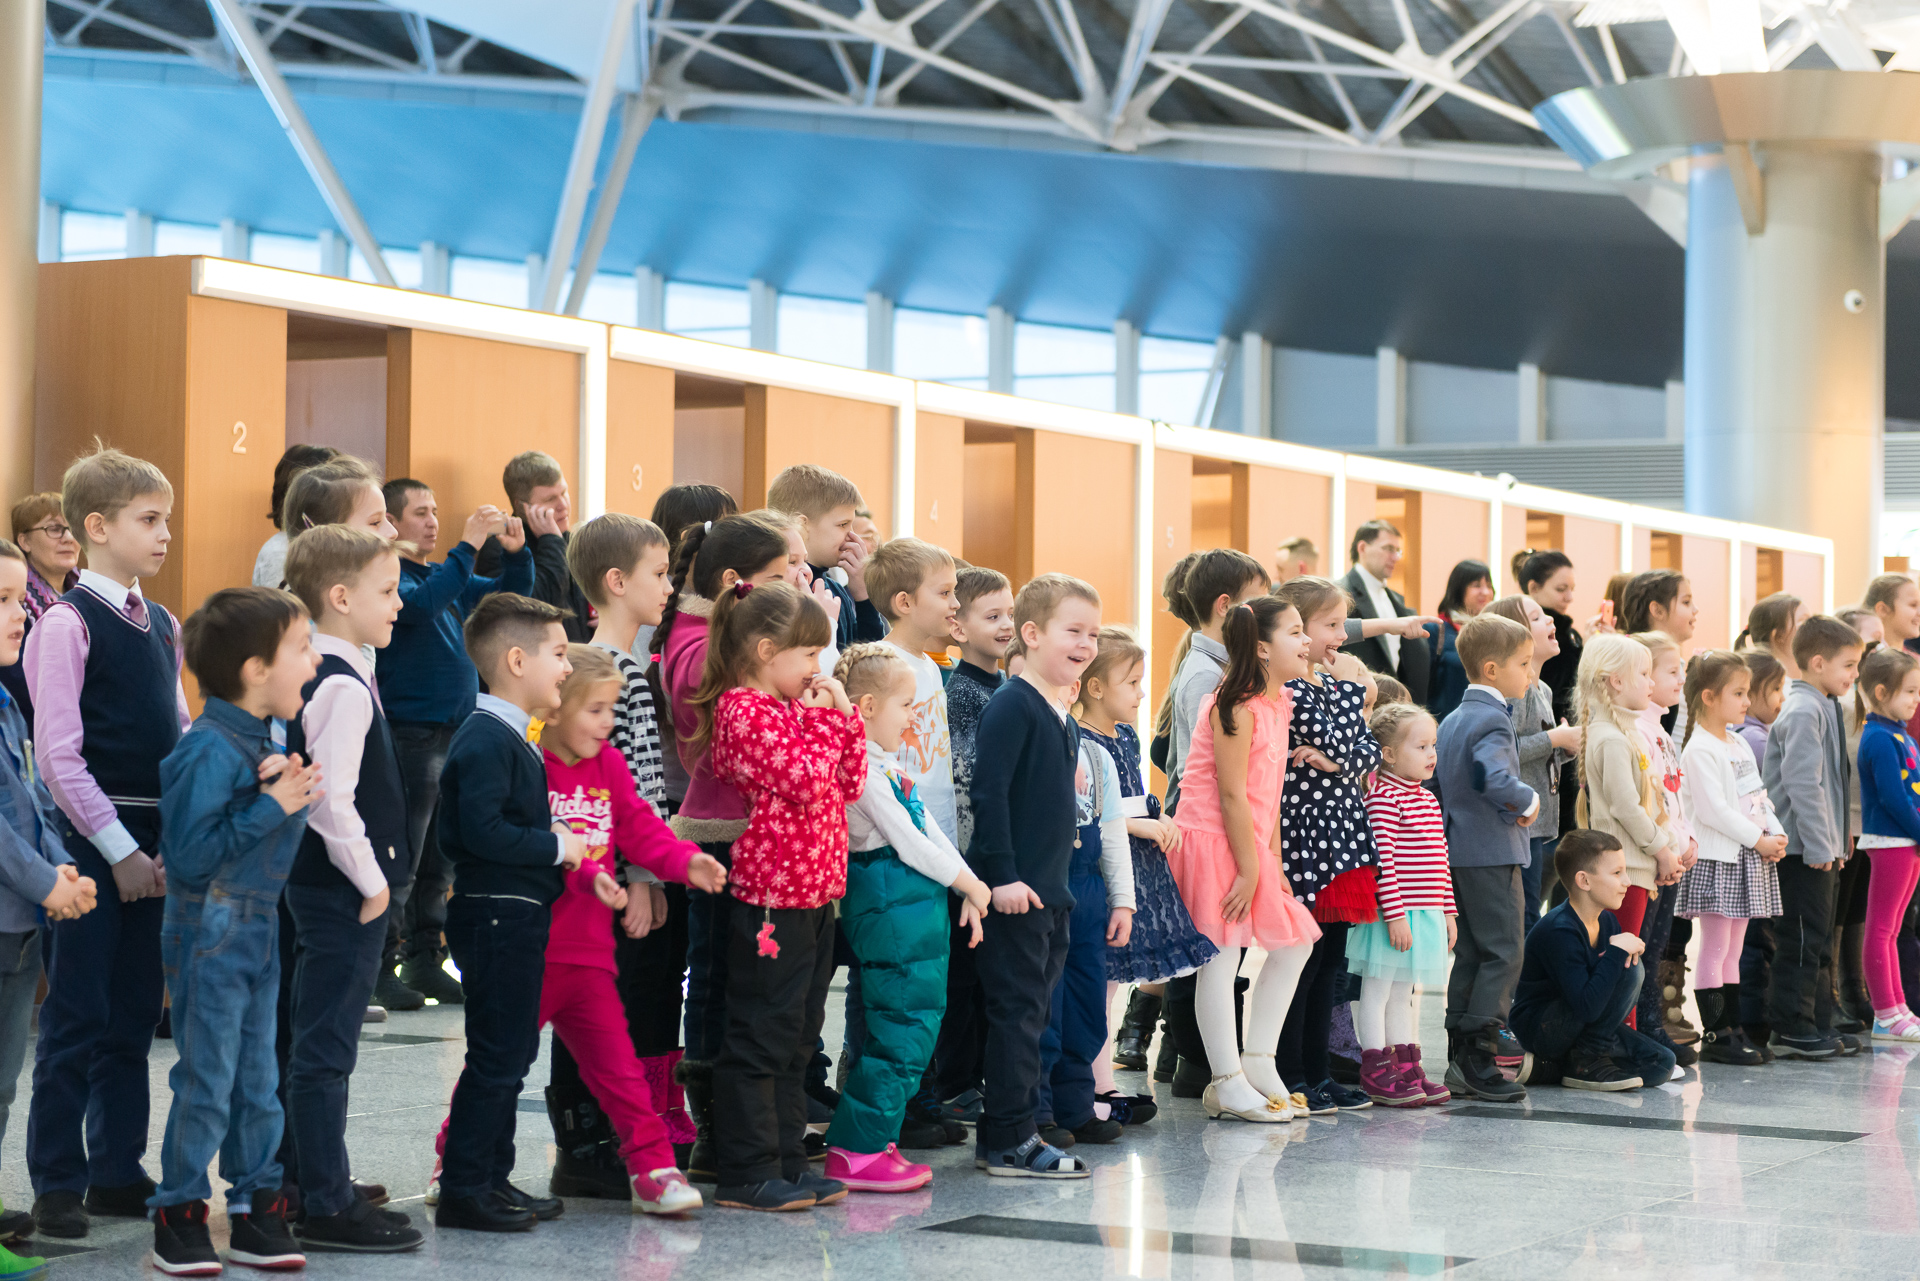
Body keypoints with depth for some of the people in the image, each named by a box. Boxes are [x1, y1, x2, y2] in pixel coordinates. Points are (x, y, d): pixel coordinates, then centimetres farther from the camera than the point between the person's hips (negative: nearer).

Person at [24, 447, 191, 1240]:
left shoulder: (162, 625, 11)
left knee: (134, 1015, 12)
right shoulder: (68, 624, -10)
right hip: (93, 837, -7)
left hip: (152, 842, 7)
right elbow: (57, 754, -14)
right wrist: (118, 847, -15)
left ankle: (118, 1173, 21)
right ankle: (58, 1186, 6)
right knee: (77, 1017, -2)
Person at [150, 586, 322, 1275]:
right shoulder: (207, 751, -19)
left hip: (261, 931, 8)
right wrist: (270, 807, -23)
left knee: (259, 1081, 11)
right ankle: (180, 1213, 11)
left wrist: (294, 794, -4)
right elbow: (190, 855, -24)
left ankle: (257, 1207, 19)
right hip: (209, 937, -8)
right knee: (206, 1083, -1)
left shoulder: (267, 745, 8)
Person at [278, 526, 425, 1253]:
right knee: (325, 1046, -6)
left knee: (308, 1038, 17)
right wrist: (371, 880, -15)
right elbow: (332, 800, -24)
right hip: (344, 886, -10)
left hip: (318, 884, 10)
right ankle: (326, 1207, -2)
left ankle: (302, 1180, 27)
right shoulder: (343, 687, -18)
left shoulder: (316, 677, 12)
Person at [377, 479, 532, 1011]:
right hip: (410, 733, -8)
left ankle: (424, 961, 20)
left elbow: (512, 593, 22)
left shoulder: (447, 575, 16)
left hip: (455, 734, 8)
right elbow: (421, 604, -27)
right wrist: (469, 545, -26)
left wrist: (516, 551, 3)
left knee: (439, 860, 12)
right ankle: (381, 969, -2)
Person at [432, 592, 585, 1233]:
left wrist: (554, 842, 9)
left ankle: (493, 1180, 23)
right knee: (497, 1056, -6)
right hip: (495, 915, -11)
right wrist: (556, 847, -17)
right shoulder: (486, 740, -18)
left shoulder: (511, 738, 16)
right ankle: (462, 1191, 0)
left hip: (517, 917, 11)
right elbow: (481, 829, -26)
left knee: (512, 1053, 15)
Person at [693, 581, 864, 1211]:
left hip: (812, 893, 10)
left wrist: (844, 716, 6)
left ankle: (785, 1160, 21)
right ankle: (748, 1172, 0)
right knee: (761, 1036, -5)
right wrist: (825, 719, -9)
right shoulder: (744, 712, -14)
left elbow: (848, 784, 15)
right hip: (772, 897, -10)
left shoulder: (789, 708, 16)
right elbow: (807, 783, -21)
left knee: (795, 1039, 14)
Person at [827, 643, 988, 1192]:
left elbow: (931, 831, 19)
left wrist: (968, 889, 10)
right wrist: (970, 883, -7)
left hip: (918, 912, 10)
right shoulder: (863, 770, -14)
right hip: (890, 913, -10)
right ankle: (857, 1152, -4)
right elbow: (907, 842, -16)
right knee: (901, 1033, -9)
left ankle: (871, 1143, 17)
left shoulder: (890, 767, 18)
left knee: (918, 1025, 12)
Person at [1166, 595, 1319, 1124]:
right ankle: (1227, 1083, -2)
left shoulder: (1279, 702, 12)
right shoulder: (1236, 705, -17)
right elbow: (1231, 793, -19)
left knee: (1294, 940, 10)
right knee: (1222, 955, -6)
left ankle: (1257, 1062, 17)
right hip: (1212, 841, -10)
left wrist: (1273, 863, 10)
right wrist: (1249, 869, -17)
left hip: (1249, 844, 10)